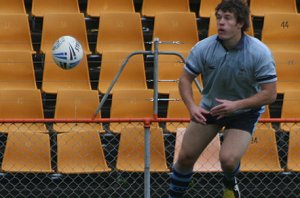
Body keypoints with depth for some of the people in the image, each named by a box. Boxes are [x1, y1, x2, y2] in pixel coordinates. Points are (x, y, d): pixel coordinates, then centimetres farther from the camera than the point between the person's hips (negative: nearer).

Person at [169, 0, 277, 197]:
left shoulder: (260, 53, -24)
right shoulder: (203, 48, -18)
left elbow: (270, 94, -20)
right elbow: (185, 79, -6)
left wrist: (236, 105, -31)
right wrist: (192, 106, -26)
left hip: (245, 112, -3)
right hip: (210, 107, 3)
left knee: (228, 159, -22)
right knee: (185, 157, -1)